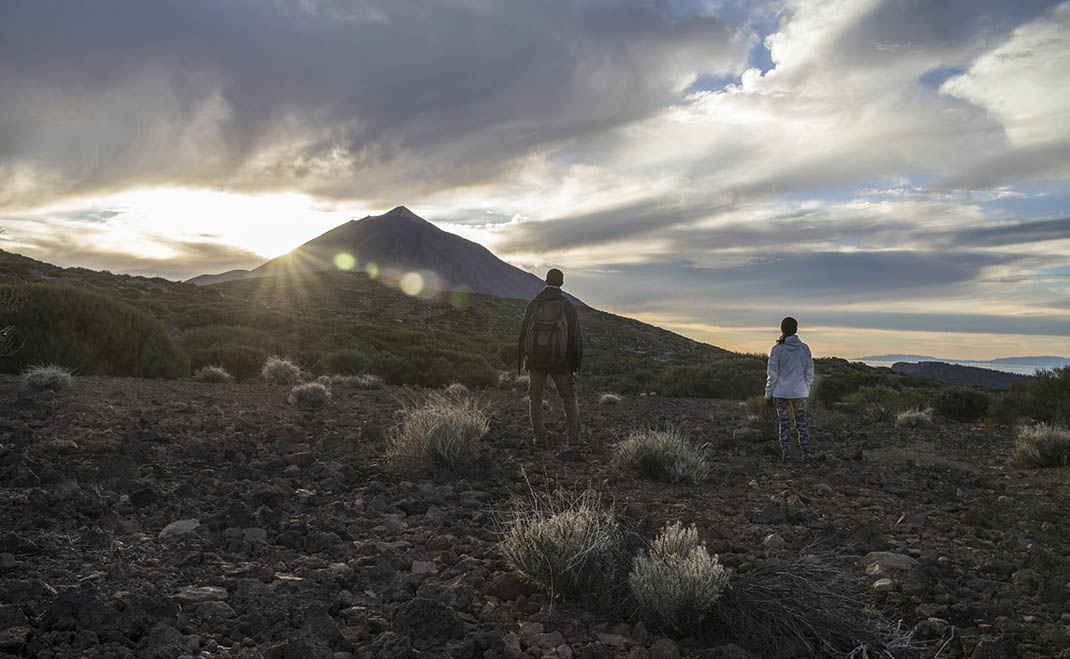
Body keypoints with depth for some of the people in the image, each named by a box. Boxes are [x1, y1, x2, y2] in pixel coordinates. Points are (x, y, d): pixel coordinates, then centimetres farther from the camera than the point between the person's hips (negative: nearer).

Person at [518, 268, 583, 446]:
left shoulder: (533, 303, -2)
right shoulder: (567, 305, -7)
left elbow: (524, 331, 1)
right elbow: (574, 336, -7)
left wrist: (521, 356, 12)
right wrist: (575, 362, 3)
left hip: (535, 358, 1)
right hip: (559, 360, -1)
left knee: (535, 397, 13)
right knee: (569, 398, 12)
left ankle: (539, 437, 9)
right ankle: (574, 436, 8)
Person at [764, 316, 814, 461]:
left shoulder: (777, 349, -11)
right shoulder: (804, 348, -3)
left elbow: (772, 374, -9)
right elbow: (809, 373, 4)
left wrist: (768, 394, 0)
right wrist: (806, 390, 17)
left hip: (781, 392, -2)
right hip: (800, 392, 2)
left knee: (784, 424, 9)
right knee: (801, 424, 13)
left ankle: (787, 455, 8)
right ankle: (806, 454, 11)